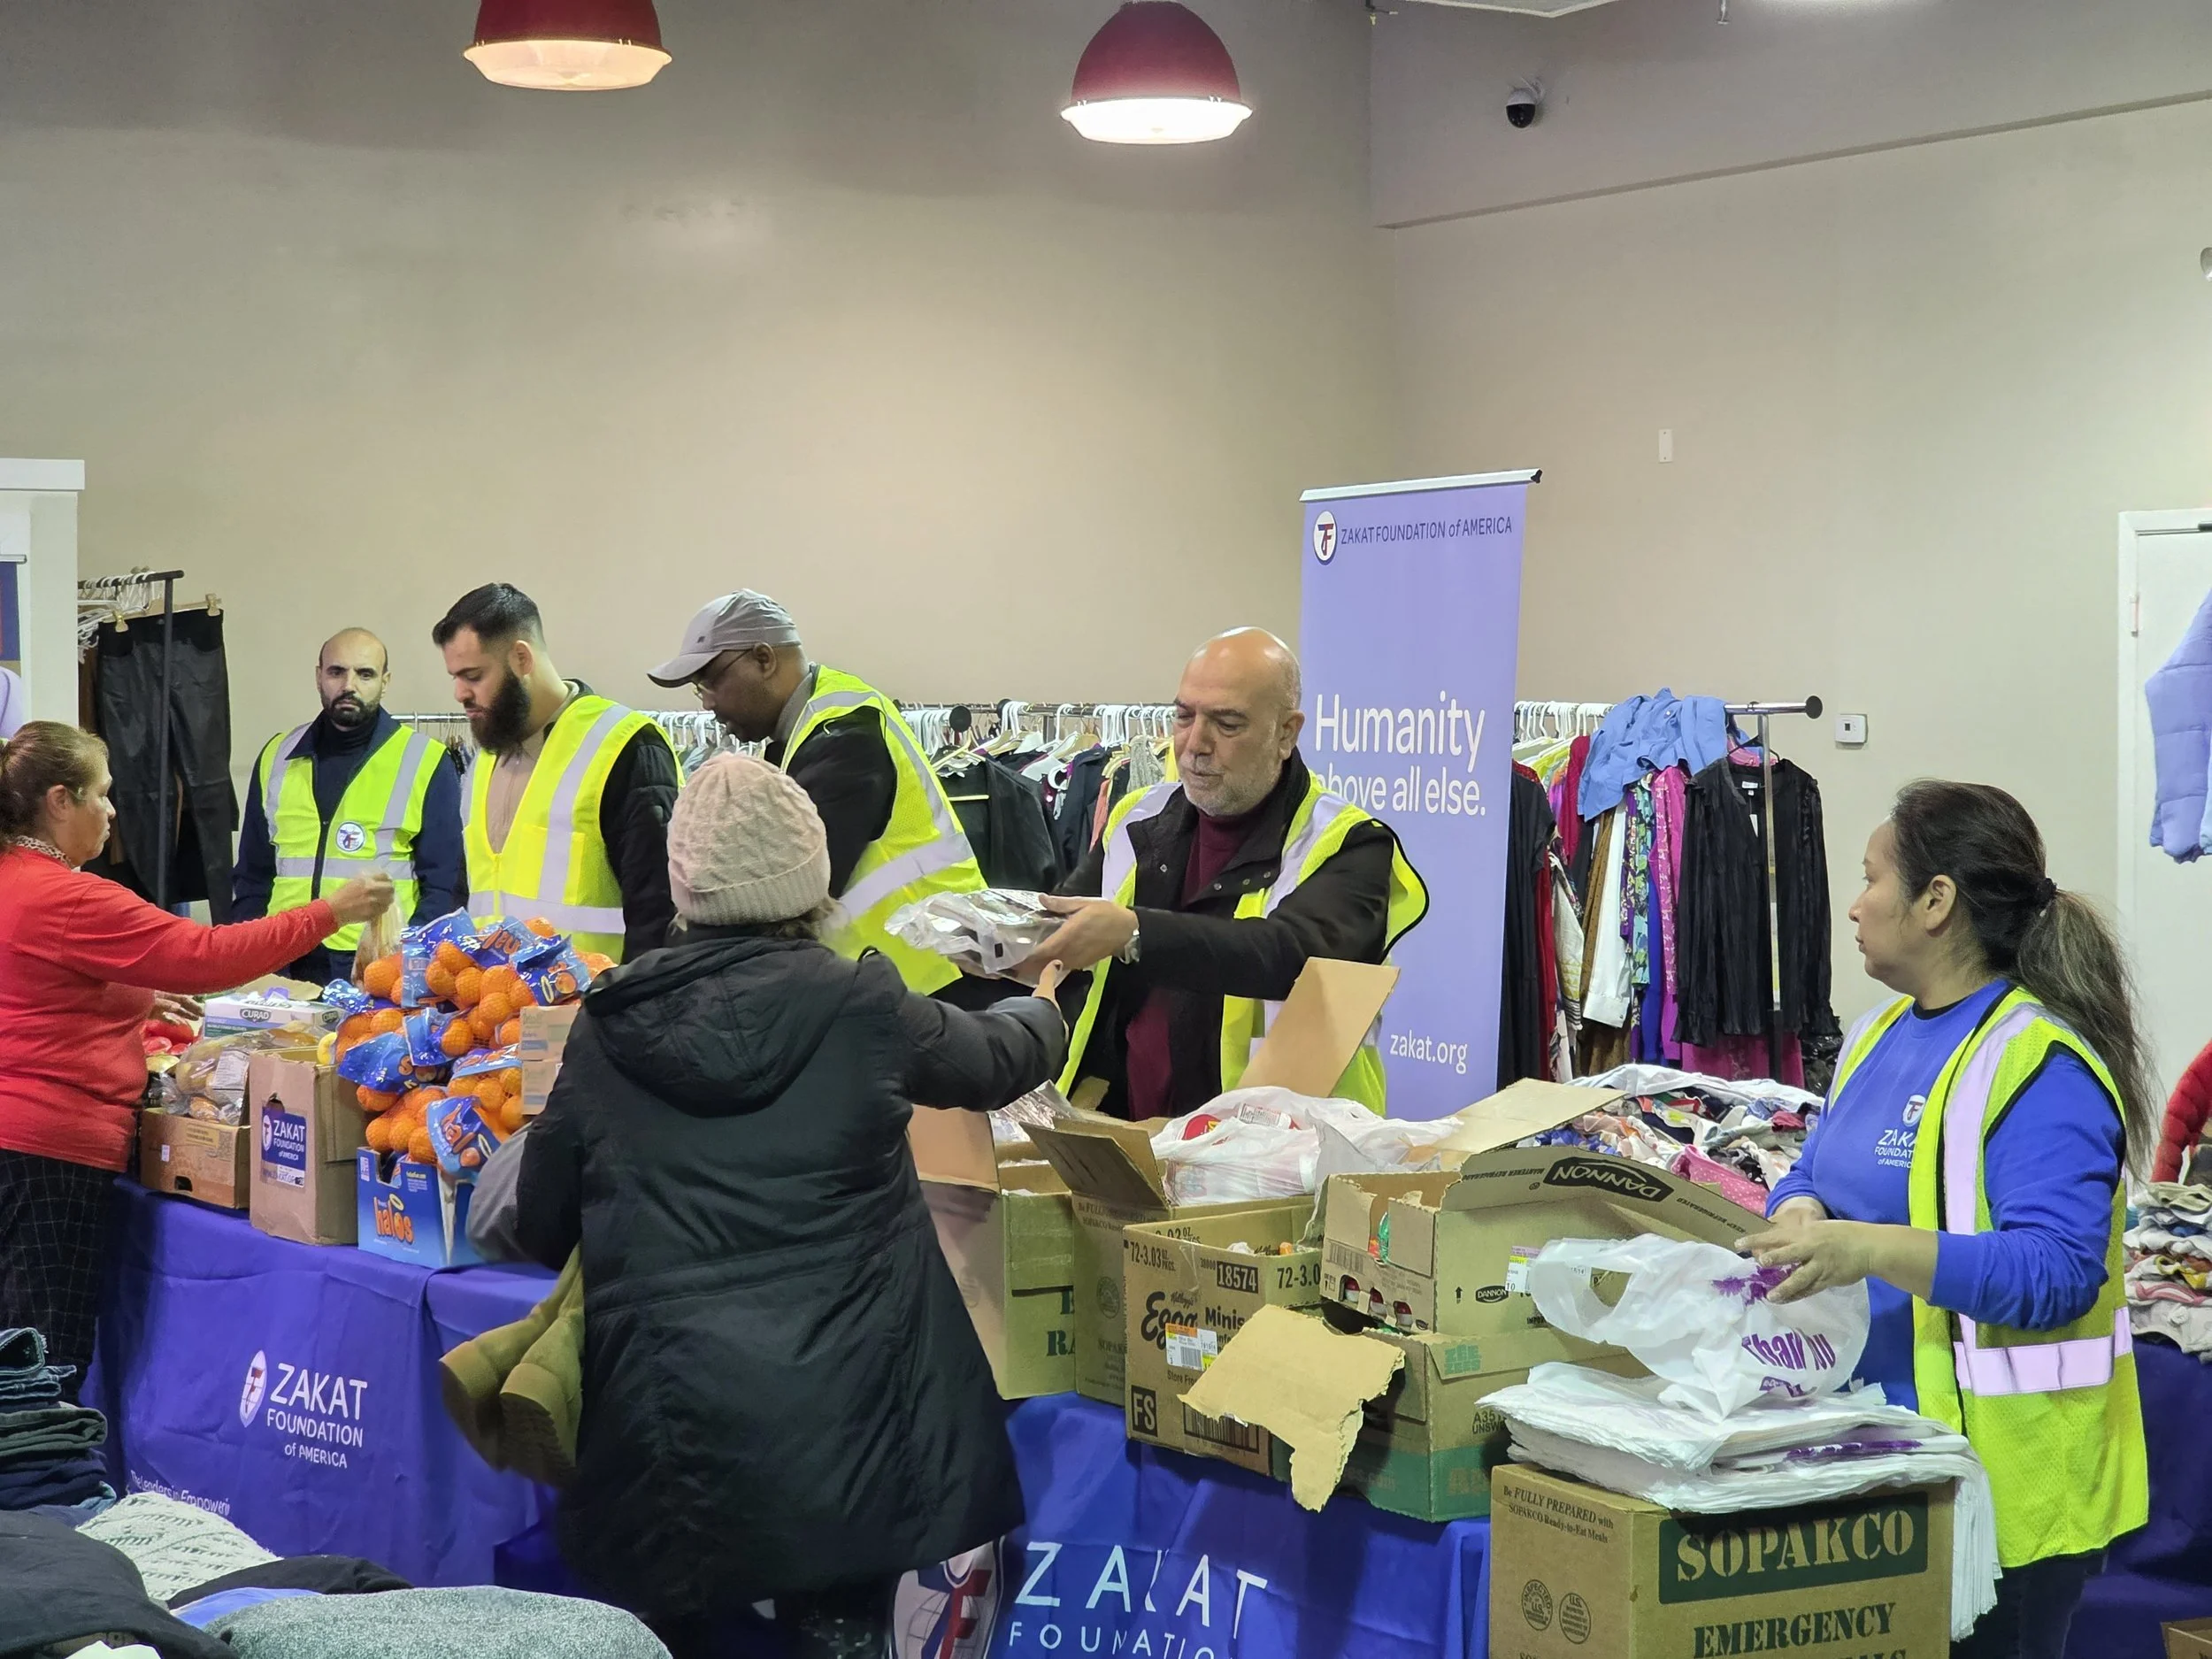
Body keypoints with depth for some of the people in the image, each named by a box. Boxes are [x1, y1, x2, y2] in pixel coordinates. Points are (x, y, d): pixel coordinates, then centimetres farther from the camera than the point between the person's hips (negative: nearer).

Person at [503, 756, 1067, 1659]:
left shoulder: (610, 1024, 1)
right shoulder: (859, 1007, -5)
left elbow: (540, 1227, 11)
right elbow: (994, 1061, 16)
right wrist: (1042, 1006, 39)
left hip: (660, 1424, 2)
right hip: (834, 1423, -2)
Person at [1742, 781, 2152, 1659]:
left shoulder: (2041, 1065, -17)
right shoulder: (1879, 1034, 10)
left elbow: (2057, 1272, -25)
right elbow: (1816, 1177, 16)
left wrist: (1872, 1249, -35)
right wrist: (1801, 1218, -9)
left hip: (2000, 1466, -8)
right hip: (1878, 1447, 8)